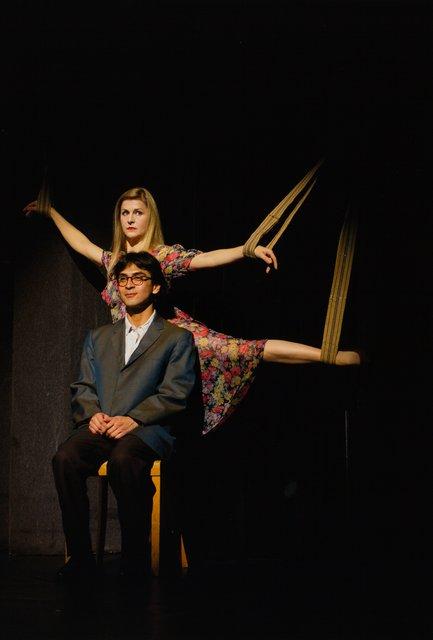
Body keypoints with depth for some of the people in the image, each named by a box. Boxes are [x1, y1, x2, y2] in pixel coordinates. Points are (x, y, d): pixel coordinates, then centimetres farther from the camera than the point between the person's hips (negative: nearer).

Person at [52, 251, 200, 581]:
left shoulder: (177, 338, 12)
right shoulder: (99, 337, 26)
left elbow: (175, 393, 0)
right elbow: (83, 387, 18)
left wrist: (133, 419, -15)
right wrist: (93, 414, -5)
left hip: (148, 429, -4)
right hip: (100, 426, 4)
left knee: (123, 459, -38)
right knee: (65, 458, -29)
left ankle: (136, 559, -25)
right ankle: (80, 556, -20)